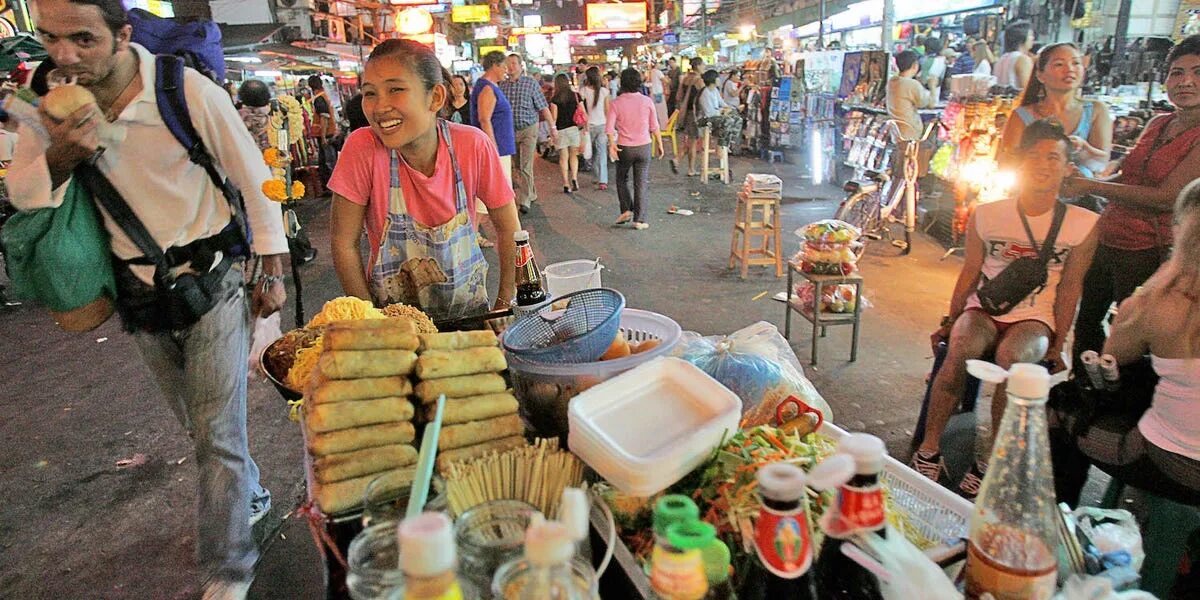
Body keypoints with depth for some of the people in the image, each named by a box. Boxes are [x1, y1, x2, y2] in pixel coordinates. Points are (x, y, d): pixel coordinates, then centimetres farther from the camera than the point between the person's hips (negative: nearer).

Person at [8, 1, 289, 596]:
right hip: (140, 290, 5)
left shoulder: (189, 91, -18)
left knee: (216, 431, -2)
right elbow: (20, 194, 2)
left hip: (213, 278, -5)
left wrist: (272, 271, -6)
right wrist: (60, 155, -21)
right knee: (196, 422, 20)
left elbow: (253, 177, -10)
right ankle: (250, 494, 45)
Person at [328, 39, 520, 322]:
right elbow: (343, 243, -11)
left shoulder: (473, 145, -16)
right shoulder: (362, 148, -18)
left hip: (467, 307, 1)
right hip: (394, 316, 0)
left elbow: (508, 228, -6)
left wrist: (504, 307, -9)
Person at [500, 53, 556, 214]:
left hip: (528, 129, -4)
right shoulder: (502, 85, 4)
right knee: (518, 167, 13)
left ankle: (524, 200, -7)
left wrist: (552, 127, -7)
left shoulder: (531, 83, -4)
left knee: (526, 166, -11)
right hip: (510, 130, 4)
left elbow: (543, 107, -4)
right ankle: (532, 194, 30)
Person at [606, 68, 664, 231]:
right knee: (641, 183, 5)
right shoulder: (647, 101, -3)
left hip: (624, 147, 0)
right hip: (644, 147, 1)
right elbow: (654, 127, 0)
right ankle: (639, 219, 5)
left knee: (622, 179, 21)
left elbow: (610, 127, -15)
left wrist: (611, 144, -18)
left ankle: (626, 210, 11)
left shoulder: (616, 103, -5)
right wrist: (660, 144, 10)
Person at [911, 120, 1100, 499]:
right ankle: (929, 449, -23)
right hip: (984, 308, 1)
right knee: (961, 348, -33)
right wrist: (950, 323, 10)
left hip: (1035, 316, 0)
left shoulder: (1084, 225, -3)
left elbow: (1069, 289, 2)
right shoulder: (986, 215, -2)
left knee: (1011, 358, -34)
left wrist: (1057, 346, 0)